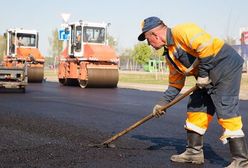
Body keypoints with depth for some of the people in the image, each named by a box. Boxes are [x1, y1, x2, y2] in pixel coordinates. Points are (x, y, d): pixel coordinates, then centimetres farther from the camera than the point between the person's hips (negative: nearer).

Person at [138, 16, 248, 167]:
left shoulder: (181, 31, -17)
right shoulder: (169, 54, 14)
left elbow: (206, 45, -28)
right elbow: (175, 82, 21)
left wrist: (203, 73, -20)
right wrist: (163, 103, 19)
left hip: (226, 66, -10)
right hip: (209, 76, 10)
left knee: (226, 110, -15)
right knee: (195, 108, 10)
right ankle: (194, 152, 21)